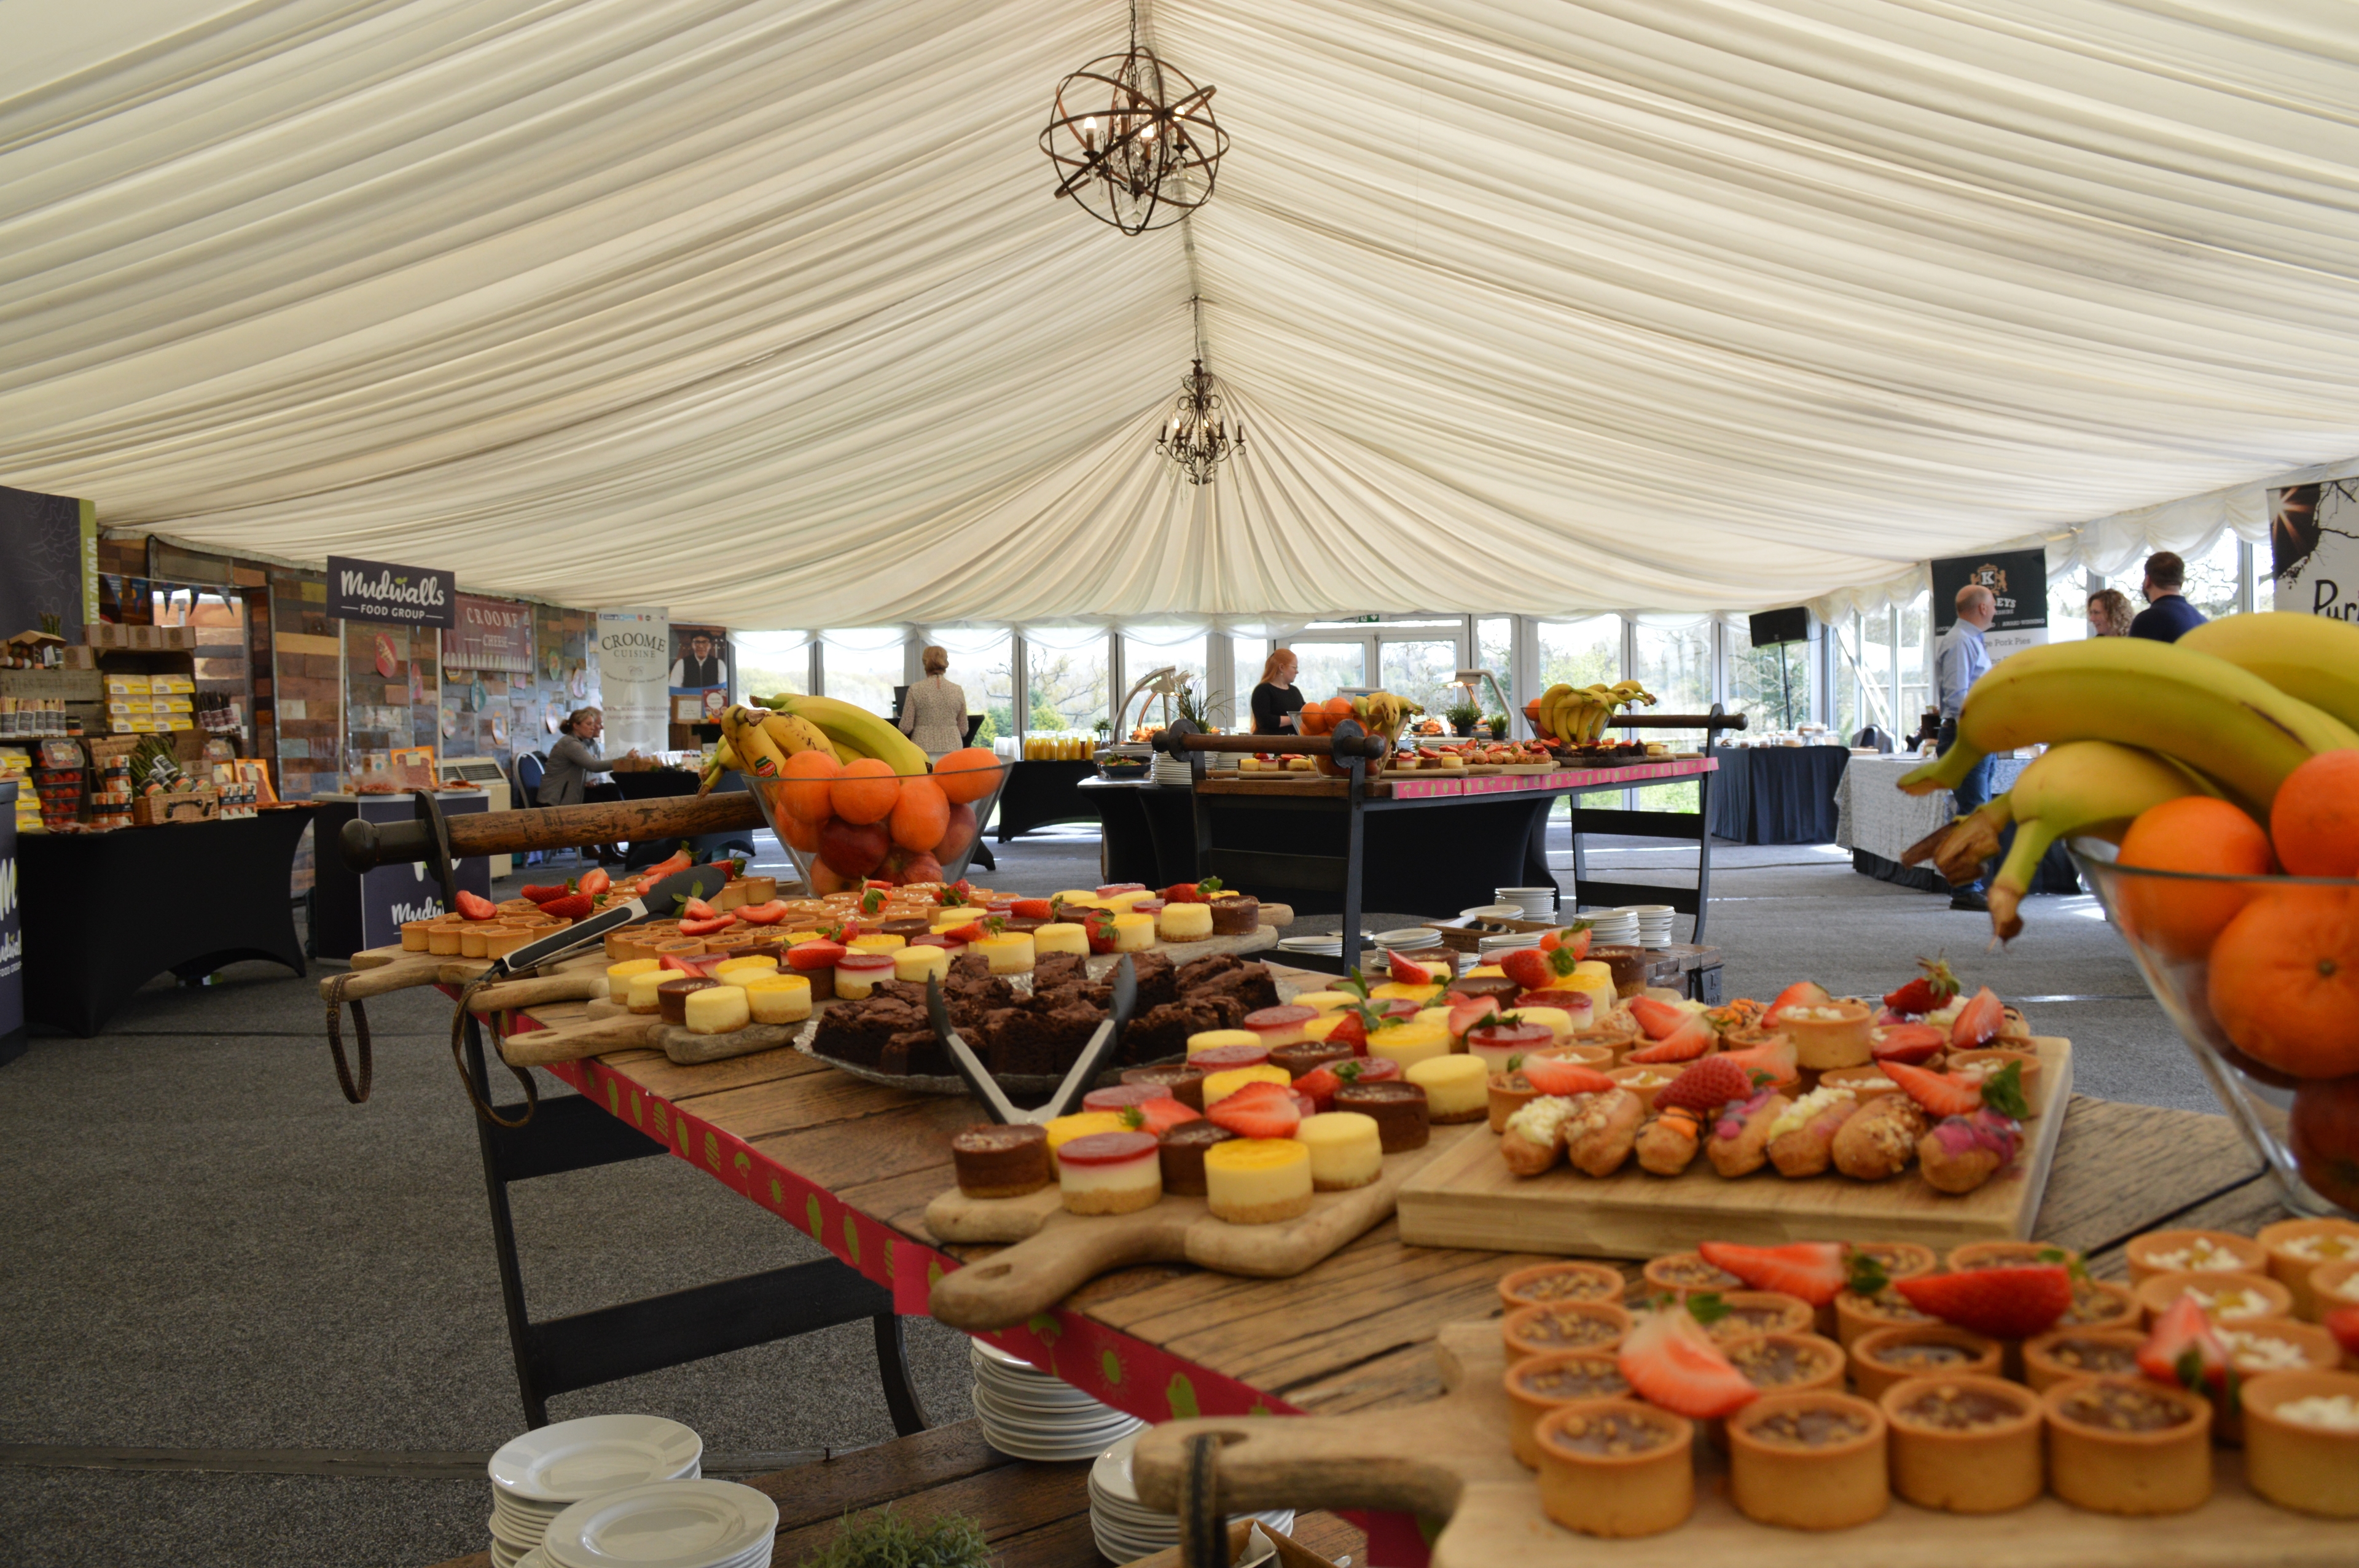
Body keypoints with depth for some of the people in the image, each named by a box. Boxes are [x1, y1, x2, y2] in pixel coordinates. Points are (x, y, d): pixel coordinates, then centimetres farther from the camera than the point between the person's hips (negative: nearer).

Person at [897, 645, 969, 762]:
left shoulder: (916, 689, -2)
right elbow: (963, 730, 9)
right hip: (952, 750, 2)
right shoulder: (957, 691, 4)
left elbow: (906, 727, -2)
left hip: (924, 751, -2)